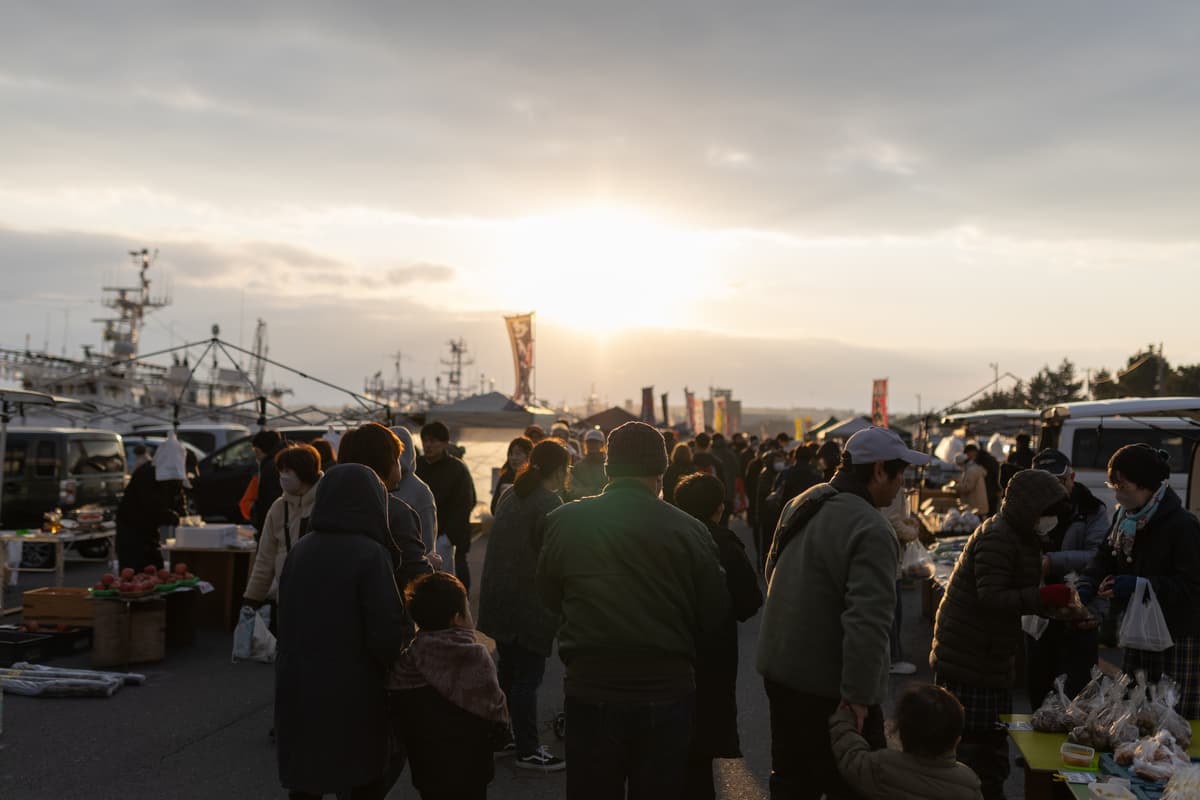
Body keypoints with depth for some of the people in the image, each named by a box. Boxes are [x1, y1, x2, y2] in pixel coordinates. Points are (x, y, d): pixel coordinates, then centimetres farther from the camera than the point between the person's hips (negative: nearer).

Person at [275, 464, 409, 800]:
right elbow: (387, 631, -17)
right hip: (353, 691, -5)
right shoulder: (369, 554, -17)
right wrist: (390, 662, 3)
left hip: (299, 687, 5)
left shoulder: (299, 550, 0)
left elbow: (286, 618, 9)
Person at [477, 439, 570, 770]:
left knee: (508, 671, 19)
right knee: (528, 677, 0)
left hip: (498, 600, 8)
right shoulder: (549, 504, -16)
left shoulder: (512, 496, 10)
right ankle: (528, 750, 7)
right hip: (529, 603, -8)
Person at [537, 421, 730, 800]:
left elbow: (550, 597, 9)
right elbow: (715, 614, -1)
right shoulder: (688, 530, -10)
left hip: (590, 693, 1)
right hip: (666, 693, 0)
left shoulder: (564, 521, -5)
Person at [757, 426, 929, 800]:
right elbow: (868, 623, -27)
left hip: (780, 670, 9)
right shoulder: (871, 530, -21)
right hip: (828, 687, -9)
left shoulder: (801, 504, 7)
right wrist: (858, 696, -24)